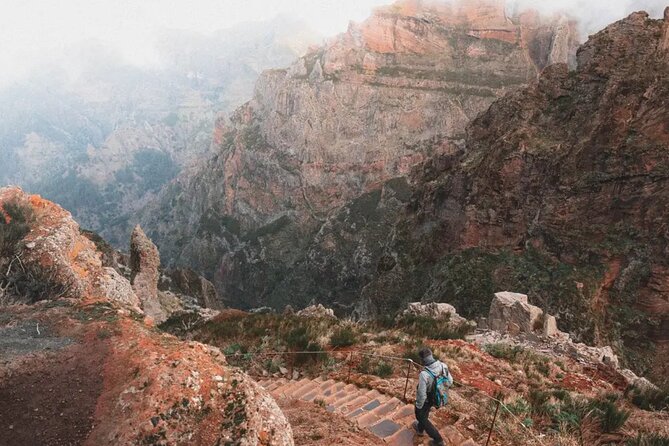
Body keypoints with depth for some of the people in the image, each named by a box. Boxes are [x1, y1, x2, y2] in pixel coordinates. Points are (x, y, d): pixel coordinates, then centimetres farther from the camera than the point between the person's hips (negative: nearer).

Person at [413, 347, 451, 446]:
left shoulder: (424, 374, -40)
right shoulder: (443, 366, -22)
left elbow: (421, 394, -31)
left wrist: (418, 406, -12)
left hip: (425, 400, -6)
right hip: (436, 397, 6)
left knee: (421, 417, 22)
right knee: (425, 413, 33)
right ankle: (420, 429, 59)